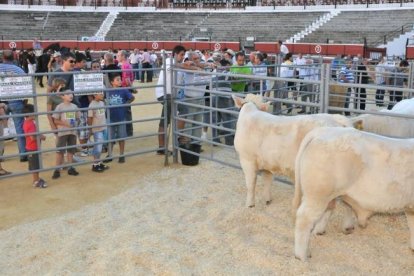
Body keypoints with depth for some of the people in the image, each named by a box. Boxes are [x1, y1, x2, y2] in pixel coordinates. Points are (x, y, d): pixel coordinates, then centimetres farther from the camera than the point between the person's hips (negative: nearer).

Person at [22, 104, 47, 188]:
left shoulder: (27, 123, 8)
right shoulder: (30, 124, -23)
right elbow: (33, 137, -28)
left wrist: (40, 135, 5)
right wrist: (42, 137, -15)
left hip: (31, 147, 10)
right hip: (33, 148, -10)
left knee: (35, 165, 19)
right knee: (34, 165, 0)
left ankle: (37, 179, 30)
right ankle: (36, 181, 8)